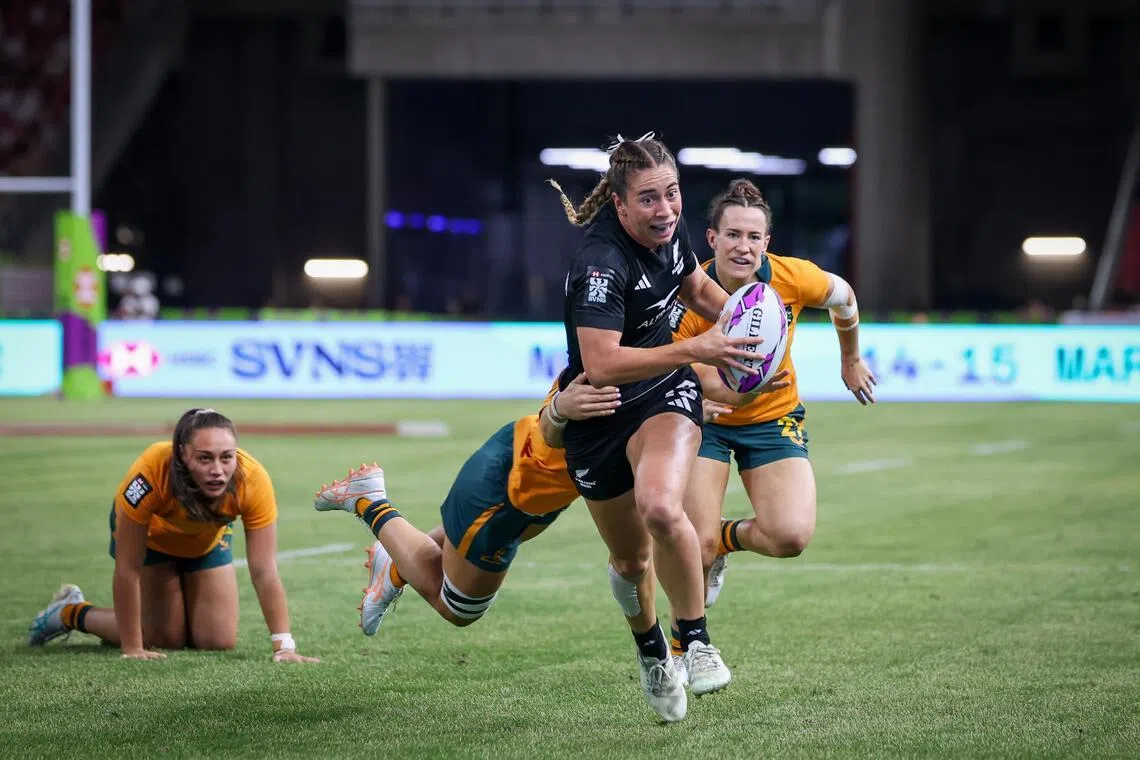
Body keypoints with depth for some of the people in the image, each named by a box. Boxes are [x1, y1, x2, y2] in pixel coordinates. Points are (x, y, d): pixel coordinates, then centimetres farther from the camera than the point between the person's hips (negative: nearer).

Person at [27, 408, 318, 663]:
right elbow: (127, 570, -35)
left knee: (220, 641, -1)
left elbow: (264, 571, -32)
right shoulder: (150, 474, -44)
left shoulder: (253, 479, -37)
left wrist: (284, 646, -38)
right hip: (149, 536, -3)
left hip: (207, 539, 3)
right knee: (168, 639, -7)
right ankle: (69, 612, 17)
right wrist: (132, 648, -31)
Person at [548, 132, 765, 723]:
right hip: (598, 413, -3)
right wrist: (695, 350, -39)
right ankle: (651, 653, 43)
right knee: (631, 558, 12)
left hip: (664, 391, 3)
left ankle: (697, 643, -13)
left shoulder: (671, 230, -7)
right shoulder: (600, 264, -29)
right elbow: (601, 365, -37)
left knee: (660, 508, -29)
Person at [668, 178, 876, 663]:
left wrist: (851, 360, 20)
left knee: (791, 536, -19)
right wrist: (739, 391, -46)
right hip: (704, 421, -2)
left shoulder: (792, 278, -19)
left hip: (774, 417, 2)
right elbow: (709, 387, -23)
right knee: (698, 545, -13)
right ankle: (684, 645, 18)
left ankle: (727, 538, 17)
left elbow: (842, 297, 4)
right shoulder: (690, 297, -25)